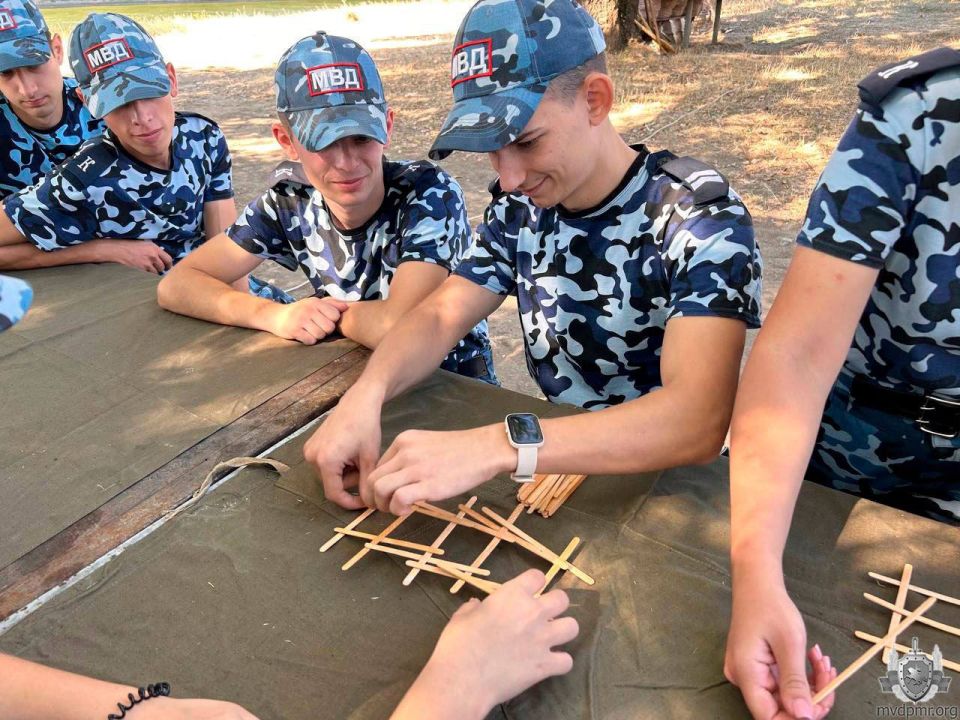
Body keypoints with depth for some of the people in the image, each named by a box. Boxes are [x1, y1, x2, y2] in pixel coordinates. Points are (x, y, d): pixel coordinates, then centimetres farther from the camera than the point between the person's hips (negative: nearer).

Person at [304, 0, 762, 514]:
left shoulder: (700, 214, -21)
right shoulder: (521, 208, -2)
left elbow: (698, 420, -32)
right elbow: (440, 317, -2)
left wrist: (497, 447, -43)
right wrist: (365, 393, -24)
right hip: (564, 462, 5)